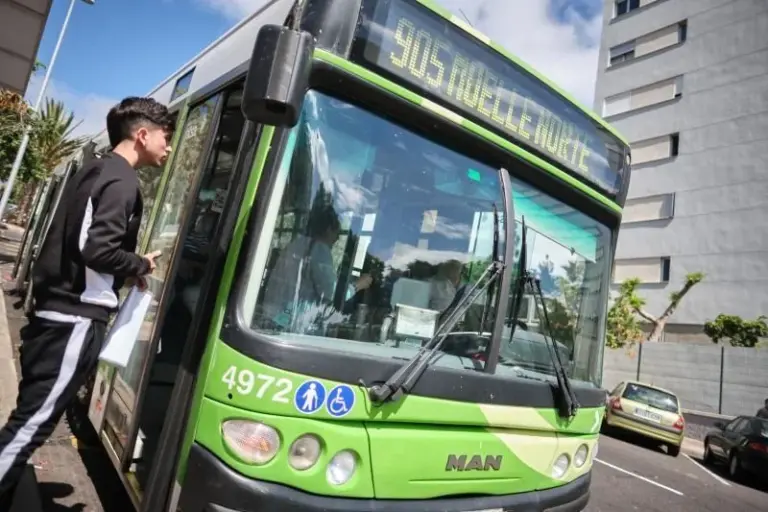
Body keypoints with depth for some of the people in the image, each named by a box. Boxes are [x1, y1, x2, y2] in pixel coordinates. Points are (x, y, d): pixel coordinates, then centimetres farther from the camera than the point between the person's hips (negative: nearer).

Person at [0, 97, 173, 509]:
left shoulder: (94, 170, 16)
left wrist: (128, 269, 12)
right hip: (76, 319, -10)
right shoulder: (122, 181, -14)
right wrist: (142, 266, -8)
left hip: (54, 311, 10)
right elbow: (98, 249, -25)